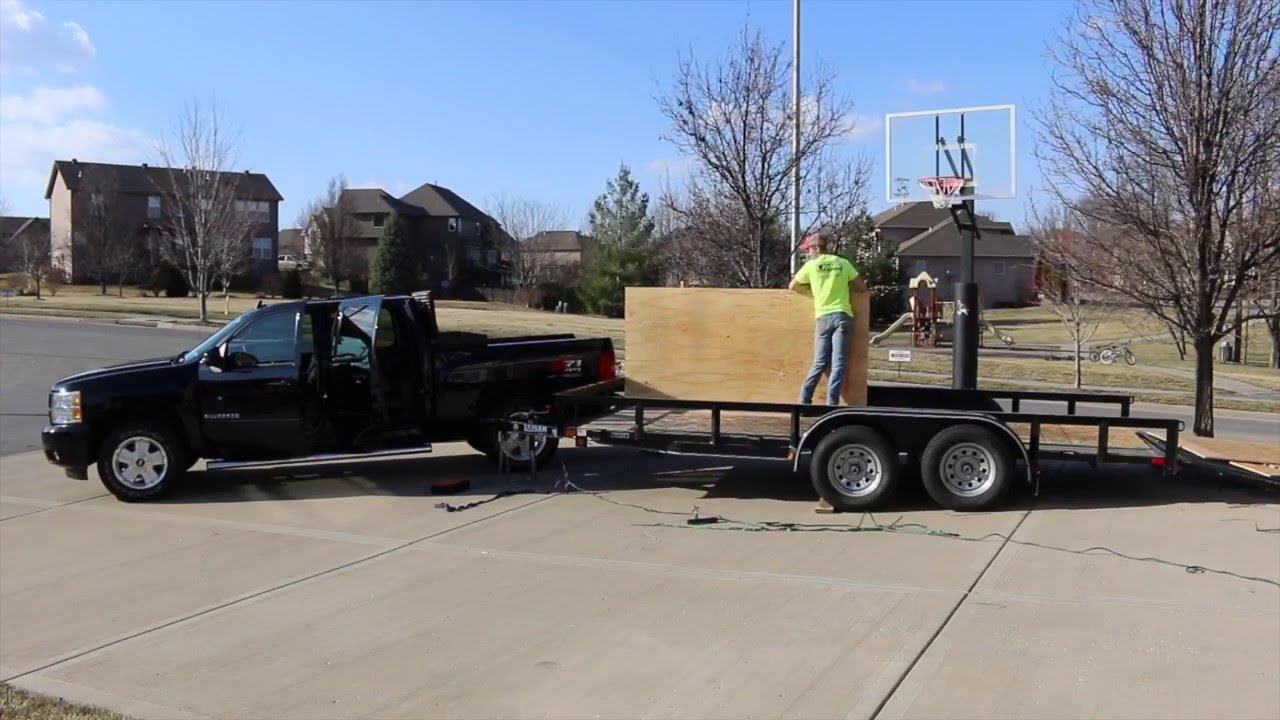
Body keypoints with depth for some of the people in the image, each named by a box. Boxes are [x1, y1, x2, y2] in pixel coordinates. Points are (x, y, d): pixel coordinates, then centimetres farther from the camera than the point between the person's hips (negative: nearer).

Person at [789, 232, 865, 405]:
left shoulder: (811, 265, 6)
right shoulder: (843, 263, 9)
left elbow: (793, 286, 16)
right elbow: (862, 286, 12)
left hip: (823, 317, 1)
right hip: (842, 315, -1)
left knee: (820, 363, 8)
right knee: (839, 363, -4)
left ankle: (804, 400, 3)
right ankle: (831, 403, -11)